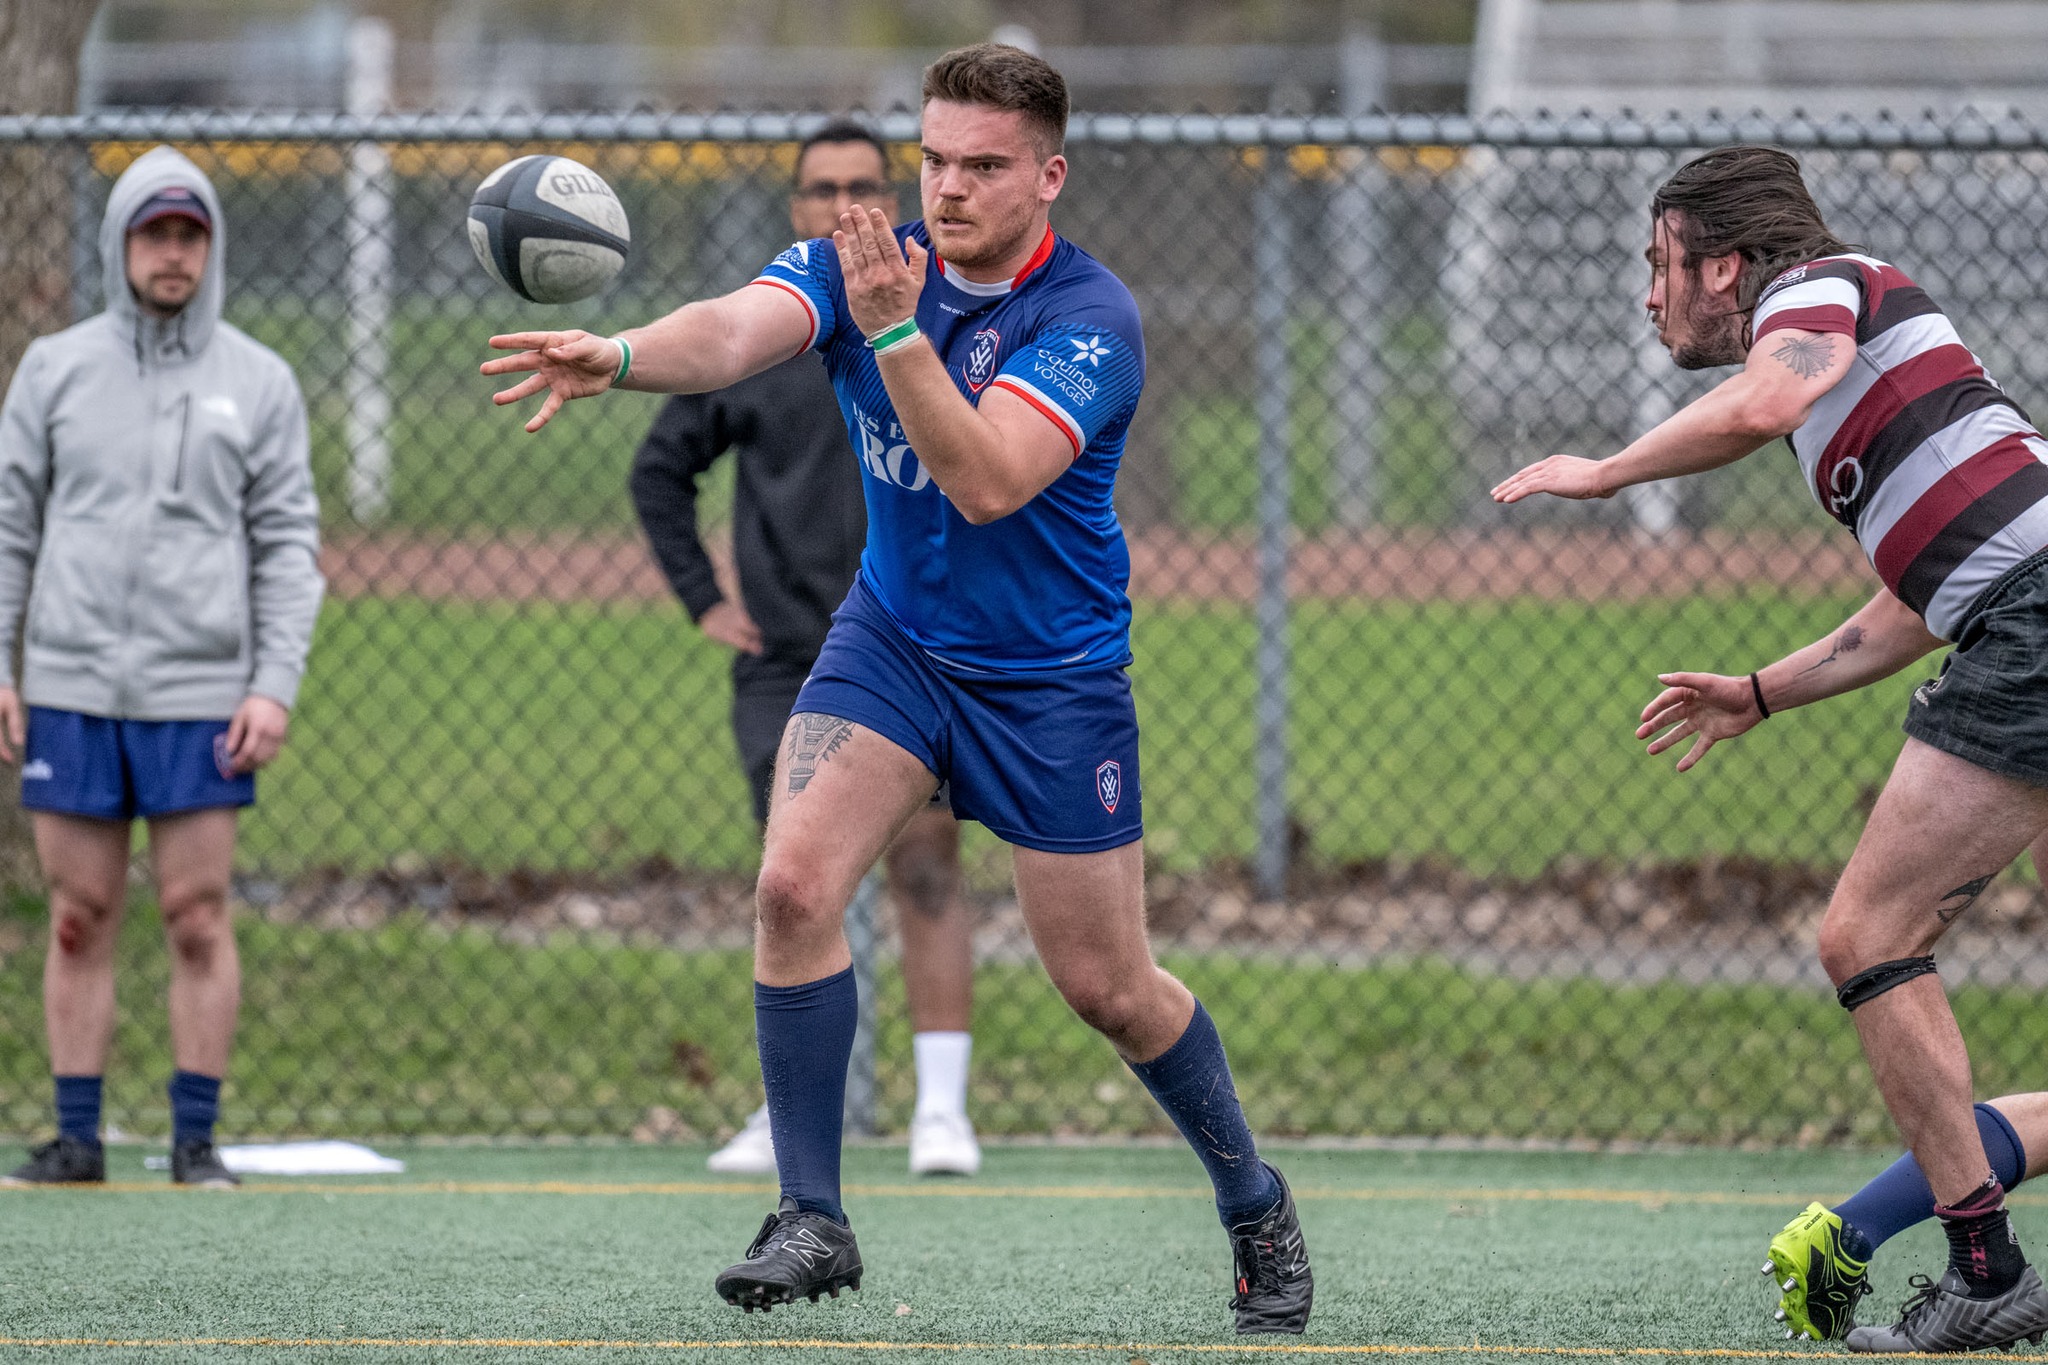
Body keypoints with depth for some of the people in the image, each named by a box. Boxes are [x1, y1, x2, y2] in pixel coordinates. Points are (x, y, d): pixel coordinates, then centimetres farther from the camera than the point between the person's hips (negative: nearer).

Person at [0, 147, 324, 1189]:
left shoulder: (258, 382, 5)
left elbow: (288, 544, 4)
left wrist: (274, 686, -5)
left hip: (199, 694, -1)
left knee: (199, 920, -2)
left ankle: (197, 1137, 3)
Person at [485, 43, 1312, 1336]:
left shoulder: (1090, 319, -22)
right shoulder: (866, 260, -9)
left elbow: (987, 481, -35)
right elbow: (737, 330, -28)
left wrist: (894, 331, -46)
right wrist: (623, 354, -49)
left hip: (1051, 678, -3)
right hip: (891, 635, 3)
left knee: (1110, 989, 3)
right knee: (795, 884, -19)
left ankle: (1257, 1206, 28)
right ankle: (813, 1218, -10)